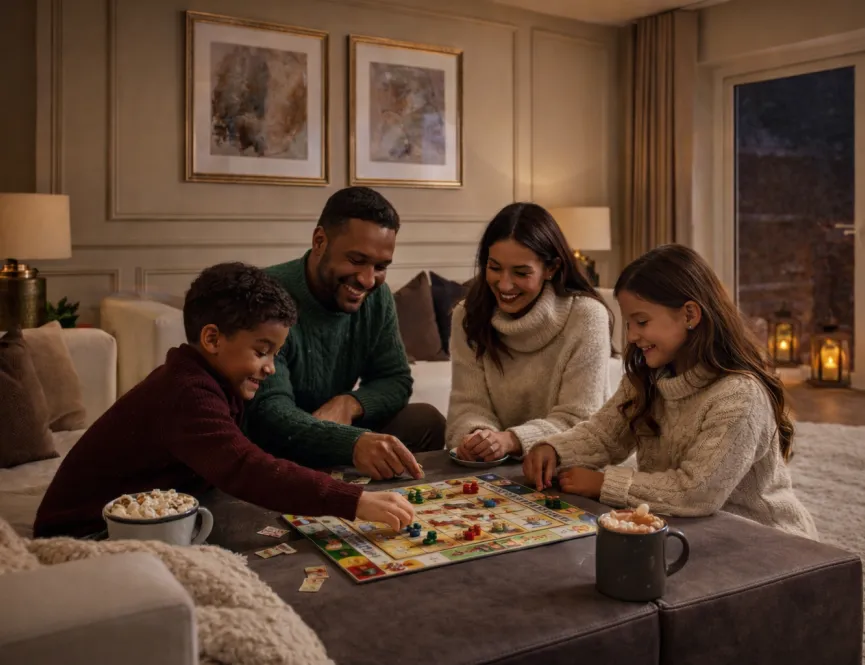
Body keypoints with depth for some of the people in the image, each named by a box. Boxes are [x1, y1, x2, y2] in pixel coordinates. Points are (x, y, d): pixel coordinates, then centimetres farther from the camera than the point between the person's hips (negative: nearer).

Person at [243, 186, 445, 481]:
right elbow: (269, 413, -34)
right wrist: (354, 442, -53)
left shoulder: (376, 297, -3)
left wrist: (349, 404, -22)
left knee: (426, 421, -11)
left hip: (336, 454, 6)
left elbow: (396, 380, 2)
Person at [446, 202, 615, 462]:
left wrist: (511, 440, -29)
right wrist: (477, 434, -25)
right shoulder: (468, 316, -1)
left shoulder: (586, 317, -12)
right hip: (498, 467, 2)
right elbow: (469, 404, -3)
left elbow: (576, 420, -14)